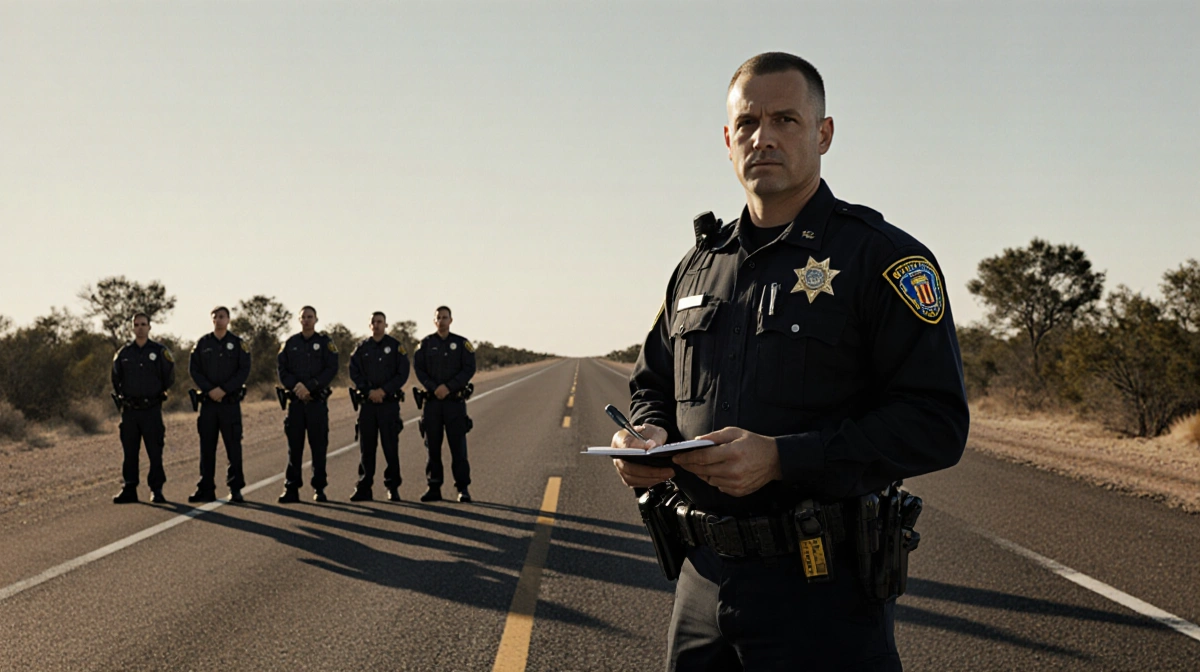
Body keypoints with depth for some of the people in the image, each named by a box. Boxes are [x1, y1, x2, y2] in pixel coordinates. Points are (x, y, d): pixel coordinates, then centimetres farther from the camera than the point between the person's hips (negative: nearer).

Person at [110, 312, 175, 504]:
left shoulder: (160, 352, 0)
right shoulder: (123, 353, 7)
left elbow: (169, 378, 8)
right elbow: (115, 379, 18)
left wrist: (159, 395, 8)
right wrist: (121, 397, 11)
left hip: (152, 409, -2)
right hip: (129, 410, 3)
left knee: (155, 452, -3)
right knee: (129, 451, 5)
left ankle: (156, 490, 2)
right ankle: (129, 489, 10)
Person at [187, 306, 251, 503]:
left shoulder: (238, 344, 2)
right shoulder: (202, 343, 8)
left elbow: (244, 371, -5)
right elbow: (193, 369, 3)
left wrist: (224, 390, -14)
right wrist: (209, 390, -10)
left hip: (230, 401, -2)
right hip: (208, 401, 2)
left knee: (233, 446, -2)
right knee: (207, 446, 4)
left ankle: (235, 489, 4)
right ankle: (206, 489, 9)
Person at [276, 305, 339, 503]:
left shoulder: (325, 342, 3)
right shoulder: (290, 344, 10)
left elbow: (331, 370, -6)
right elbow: (282, 370, 5)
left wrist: (309, 386, -15)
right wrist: (295, 387, -12)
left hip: (317, 401, -2)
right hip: (295, 401, 2)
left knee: (318, 446, 0)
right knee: (294, 446, 2)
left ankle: (319, 489, 6)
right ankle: (291, 489, 5)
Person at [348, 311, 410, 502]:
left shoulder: (396, 347, 3)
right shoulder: (361, 348, 10)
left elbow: (402, 374, -2)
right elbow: (354, 373, 4)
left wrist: (383, 390, -11)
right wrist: (369, 391, -9)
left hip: (389, 402, -2)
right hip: (367, 402, 2)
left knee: (391, 446, -3)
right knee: (366, 447, 3)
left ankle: (393, 487, 3)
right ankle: (364, 488, 8)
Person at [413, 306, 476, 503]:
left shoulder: (462, 344, 3)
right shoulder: (425, 344, 7)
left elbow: (469, 369, -4)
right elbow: (419, 369, 1)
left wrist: (448, 387, -14)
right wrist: (434, 388, -13)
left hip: (455, 400, -2)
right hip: (432, 401, 2)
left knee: (458, 445, -3)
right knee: (432, 445, 3)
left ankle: (463, 488, 1)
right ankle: (434, 487, 9)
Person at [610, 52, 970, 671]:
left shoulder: (884, 259, -6)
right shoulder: (699, 266, 14)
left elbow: (936, 423, -14)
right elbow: (653, 386, 25)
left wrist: (782, 458, -21)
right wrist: (649, 436, 0)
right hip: (705, 580, 6)